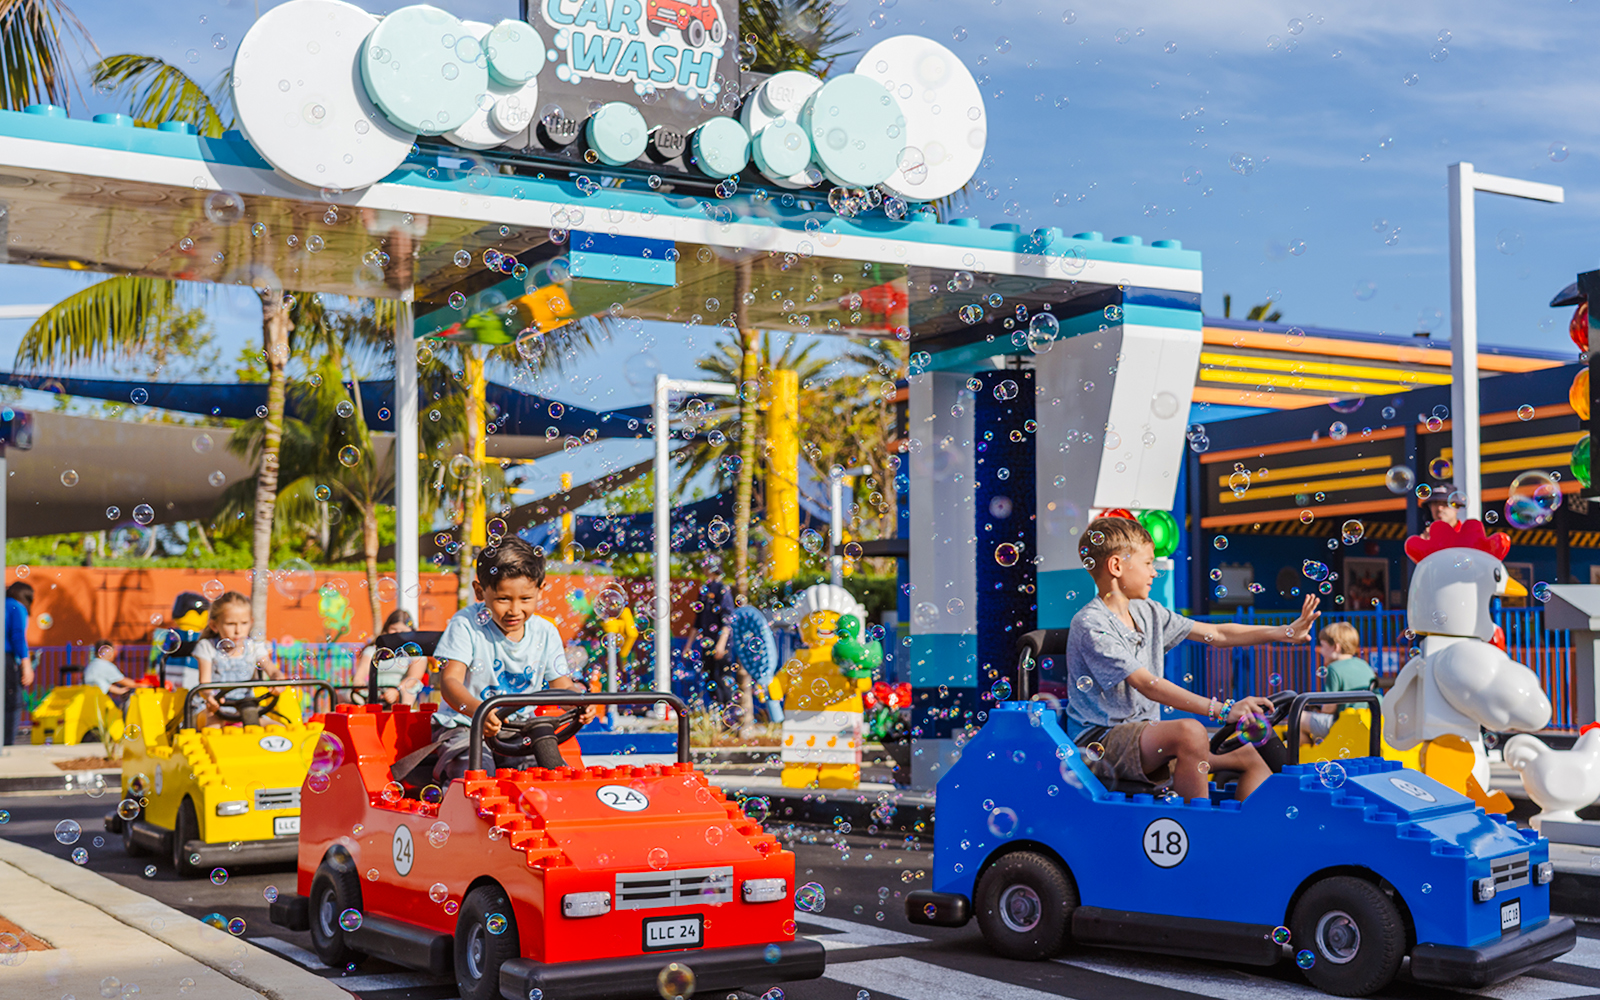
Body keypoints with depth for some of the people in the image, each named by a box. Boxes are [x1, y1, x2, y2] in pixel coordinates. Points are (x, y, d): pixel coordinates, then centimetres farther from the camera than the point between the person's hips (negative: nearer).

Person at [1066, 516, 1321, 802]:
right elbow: (1148, 685, -25)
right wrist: (1221, 709, -31)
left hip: (1144, 741, 9)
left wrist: (1286, 632, 13)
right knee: (1189, 731, -33)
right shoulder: (1090, 625, -16)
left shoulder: (1147, 612, 12)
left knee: (1248, 756, 0)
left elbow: (1216, 634, 17)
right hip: (1099, 744, -9)